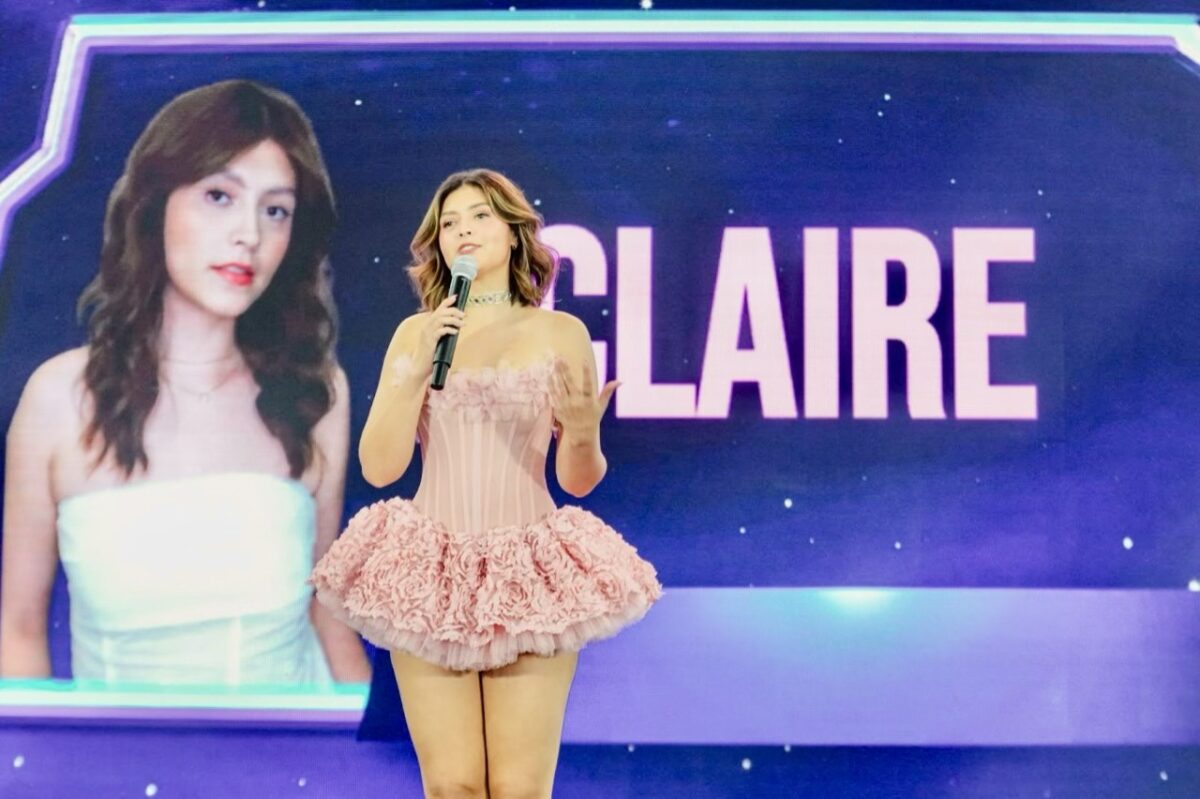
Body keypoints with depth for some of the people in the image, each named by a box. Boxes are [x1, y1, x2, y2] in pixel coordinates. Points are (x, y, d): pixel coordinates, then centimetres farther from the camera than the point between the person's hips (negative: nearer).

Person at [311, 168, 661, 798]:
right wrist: (417, 368, -9)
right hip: (430, 575, 1)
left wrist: (583, 433, -16)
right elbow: (378, 466, 0)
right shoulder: (414, 332, 7)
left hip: (529, 577, -1)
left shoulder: (561, 332, 2)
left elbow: (578, 480, 5)